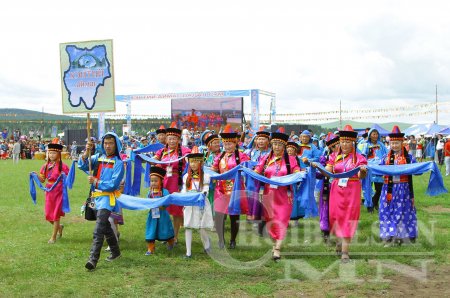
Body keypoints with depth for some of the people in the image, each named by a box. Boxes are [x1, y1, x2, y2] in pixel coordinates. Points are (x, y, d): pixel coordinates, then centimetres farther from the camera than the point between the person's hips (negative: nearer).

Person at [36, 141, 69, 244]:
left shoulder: (63, 166, -10)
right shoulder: (45, 166, 6)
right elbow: (42, 180, 10)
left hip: (59, 192, -5)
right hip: (49, 192, 5)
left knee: (56, 214, -1)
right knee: (48, 215, 8)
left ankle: (53, 237, 11)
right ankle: (59, 227, 37)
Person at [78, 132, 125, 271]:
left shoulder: (118, 163, -8)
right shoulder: (98, 158, 8)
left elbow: (114, 184, -14)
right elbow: (82, 166, -4)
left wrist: (96, 182, -14)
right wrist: (86, 152, -18)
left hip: (108, 197, -7)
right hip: (97, 196, 7)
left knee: (99, 230, -17)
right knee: (105, 226, 20)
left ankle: (93, 259, -20)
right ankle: (115, 251, 37)